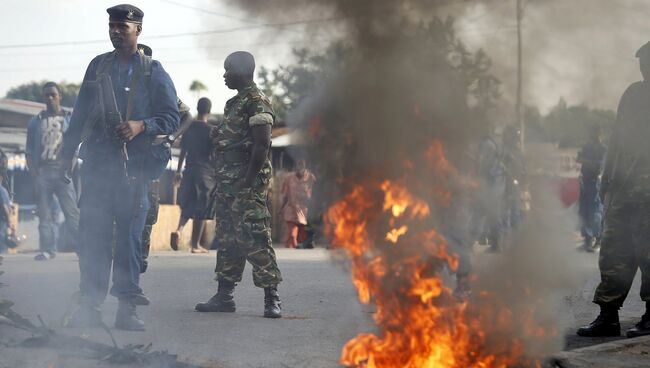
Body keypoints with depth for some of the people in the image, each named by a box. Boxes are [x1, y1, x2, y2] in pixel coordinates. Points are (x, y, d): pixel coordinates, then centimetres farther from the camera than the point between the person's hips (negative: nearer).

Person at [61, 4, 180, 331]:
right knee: (92, 234, -1)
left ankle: (127, 309, 3)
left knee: (130, 236, -2)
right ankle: (90, 307, 3)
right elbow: (80, 113, 18)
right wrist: (67, 153, 15)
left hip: (134, 164, -3)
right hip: (97, 161, 3)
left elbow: (171, 118, 1)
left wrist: (141, 126, -16)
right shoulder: (98, 66, 14)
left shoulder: (153, 72, 4)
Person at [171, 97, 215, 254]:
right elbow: (214, 154, -5)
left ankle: (178, 230, -14)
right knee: (201, 209, 2)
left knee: (187, 205, 13)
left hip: (189, 170, 4)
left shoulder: (188, 128, 6)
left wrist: (178, 171, 18)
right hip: (205, 172, -4)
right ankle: (195, 245, 4)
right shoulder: (210, 130, -6)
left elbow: (183, 151, 10)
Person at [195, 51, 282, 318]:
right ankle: (224, 295, 15)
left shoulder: (256, 102, -10)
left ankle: (271, 297, -8)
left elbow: (262, 144, -18)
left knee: (255, 239, -11)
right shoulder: (235, 103, 20)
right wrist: (220, 184, 19)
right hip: (228, 185, 10)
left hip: (247, 185, -10)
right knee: (227, 240, 10)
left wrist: (249, 182, -21)